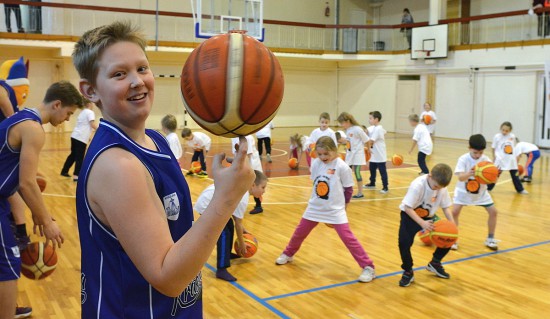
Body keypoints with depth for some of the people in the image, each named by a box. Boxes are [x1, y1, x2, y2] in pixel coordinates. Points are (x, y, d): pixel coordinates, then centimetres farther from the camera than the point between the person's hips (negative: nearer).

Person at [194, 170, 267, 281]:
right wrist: (241, 244, -3)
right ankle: (221, 270, -18)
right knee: (224, 233, -17)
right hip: (207, 206, -11)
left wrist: (242, 229, 18)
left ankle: (226, 254, 38)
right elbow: (238, 223, -15)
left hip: (211, 201, 11)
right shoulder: (243, 198, -23)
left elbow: (234, 214, 15)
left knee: (229, 226, 21)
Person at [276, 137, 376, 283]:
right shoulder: (316, 163, -3)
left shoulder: (342, 167, -16)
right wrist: (319, 199, 12)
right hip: (314, 208, 5)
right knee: (299, 232, 17)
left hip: (335, 210, -5)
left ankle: (368, 267, -2)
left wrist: (341, 204, 1)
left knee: (347, 237, -11)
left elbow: (349, 189, -7)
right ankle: (288, 254, 43)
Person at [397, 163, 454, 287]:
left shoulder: (442, 188, -14)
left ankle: (435, 263, 24)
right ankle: (408, 272, 0)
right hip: (410, 215, -5)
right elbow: (408, 208, -31)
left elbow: (446, 207, -3)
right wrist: (422, 223, -42)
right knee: (404, 242, -25)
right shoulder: (418, 185, -31)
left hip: (429, 216, 5)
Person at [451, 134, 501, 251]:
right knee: (455, 211, -18)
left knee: (493, 211, -3)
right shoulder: (463, 159, -22)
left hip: (481, 191, 3)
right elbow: (460, 177, -33)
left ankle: (490, 239, 16)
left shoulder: (486, 160, -14)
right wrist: (468, 174, -56)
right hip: (463, 190, -3)